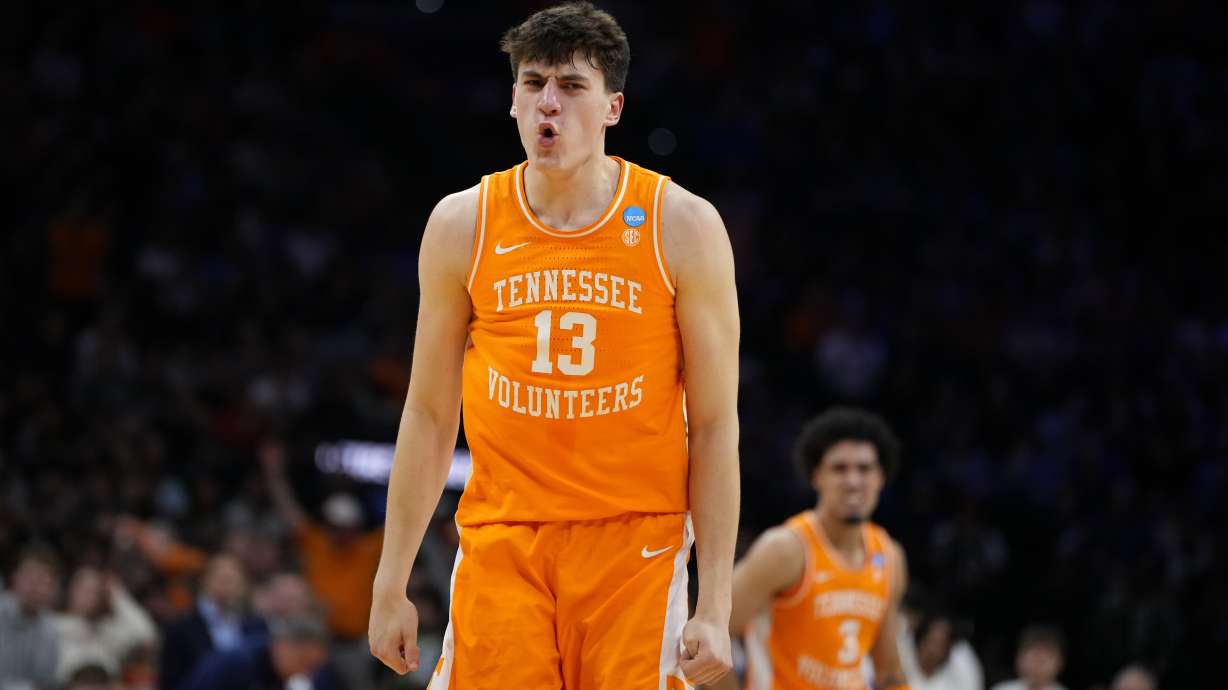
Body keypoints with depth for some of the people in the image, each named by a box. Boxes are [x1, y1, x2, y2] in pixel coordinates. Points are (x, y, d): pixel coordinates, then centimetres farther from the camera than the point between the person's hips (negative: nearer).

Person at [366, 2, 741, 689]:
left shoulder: (684, 226, -2)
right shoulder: (462, 225, 4)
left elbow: (716, 426, -1)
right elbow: (430, 415, 11)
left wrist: (716, 605, -6)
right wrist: (392, 584, 8)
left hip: (636, 544, -1)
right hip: (501, 542, 1)